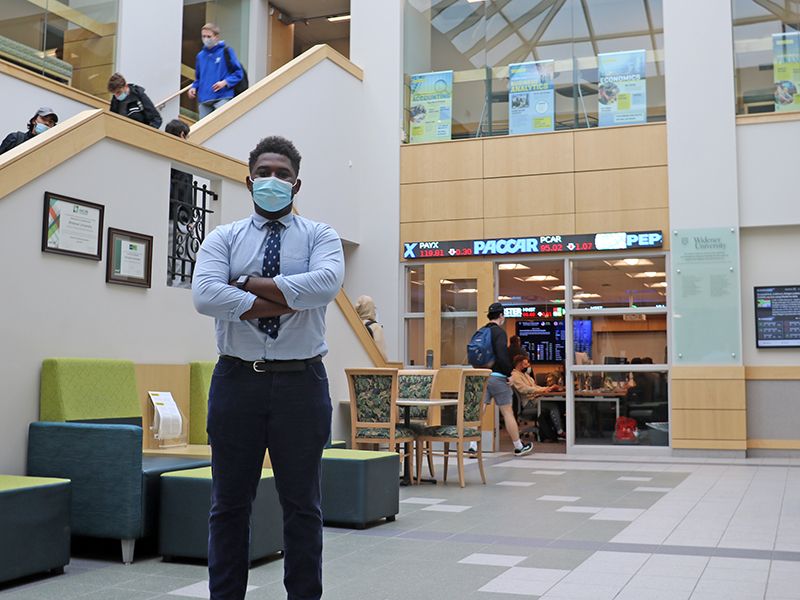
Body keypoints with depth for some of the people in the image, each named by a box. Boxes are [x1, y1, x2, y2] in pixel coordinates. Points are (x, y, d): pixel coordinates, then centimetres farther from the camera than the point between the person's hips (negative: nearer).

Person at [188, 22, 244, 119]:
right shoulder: (200, 55, 14)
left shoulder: (226, 51, 0)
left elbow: (238, 72, -1)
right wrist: (194, 87, 5)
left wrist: (225, 82, -15)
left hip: (222, 97, -5)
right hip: (204, 100, 5)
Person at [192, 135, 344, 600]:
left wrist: (251, 284, -14)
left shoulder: (319, 236, 4)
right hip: (237, 380, 1)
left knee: (303, 506, 9)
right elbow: (205, 295, -14)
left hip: (301, 381, -1)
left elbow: (326, 284, -18)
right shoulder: (224, 238, 6)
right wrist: (285, 303, -16)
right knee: (230, 505, 10)